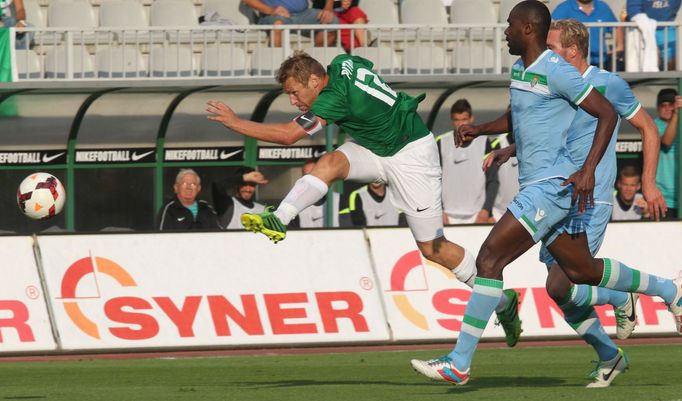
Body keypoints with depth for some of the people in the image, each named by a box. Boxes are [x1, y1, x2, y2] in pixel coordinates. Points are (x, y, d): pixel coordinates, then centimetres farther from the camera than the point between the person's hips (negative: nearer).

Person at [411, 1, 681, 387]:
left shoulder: (556, 71, -14)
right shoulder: (519, 68, 14)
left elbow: (607, 113, -14)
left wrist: (588, 170, -23)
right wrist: (480, 130, 12)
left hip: (552, 185, -10)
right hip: (536, 184, 10)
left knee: (489, 258, -16)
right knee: (581, 270, 18)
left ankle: (460, 362, -17)